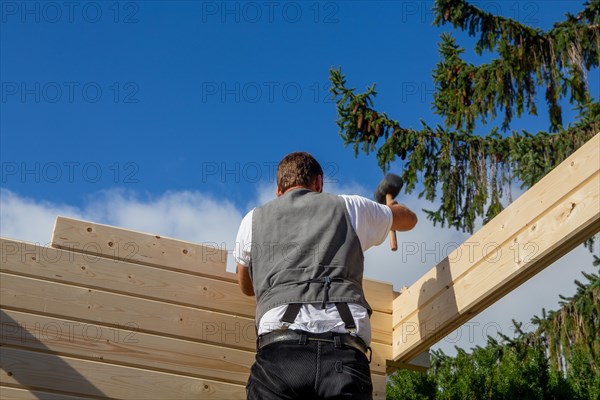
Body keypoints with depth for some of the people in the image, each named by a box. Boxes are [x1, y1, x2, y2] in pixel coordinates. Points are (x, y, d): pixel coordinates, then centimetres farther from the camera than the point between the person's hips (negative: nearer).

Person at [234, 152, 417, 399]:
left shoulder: (253, 219, 26)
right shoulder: (349, 207, 24)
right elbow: (409, 219, 45)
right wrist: (390, 207, 69)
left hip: (279, 350, 0)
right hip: (345, 354, 0)